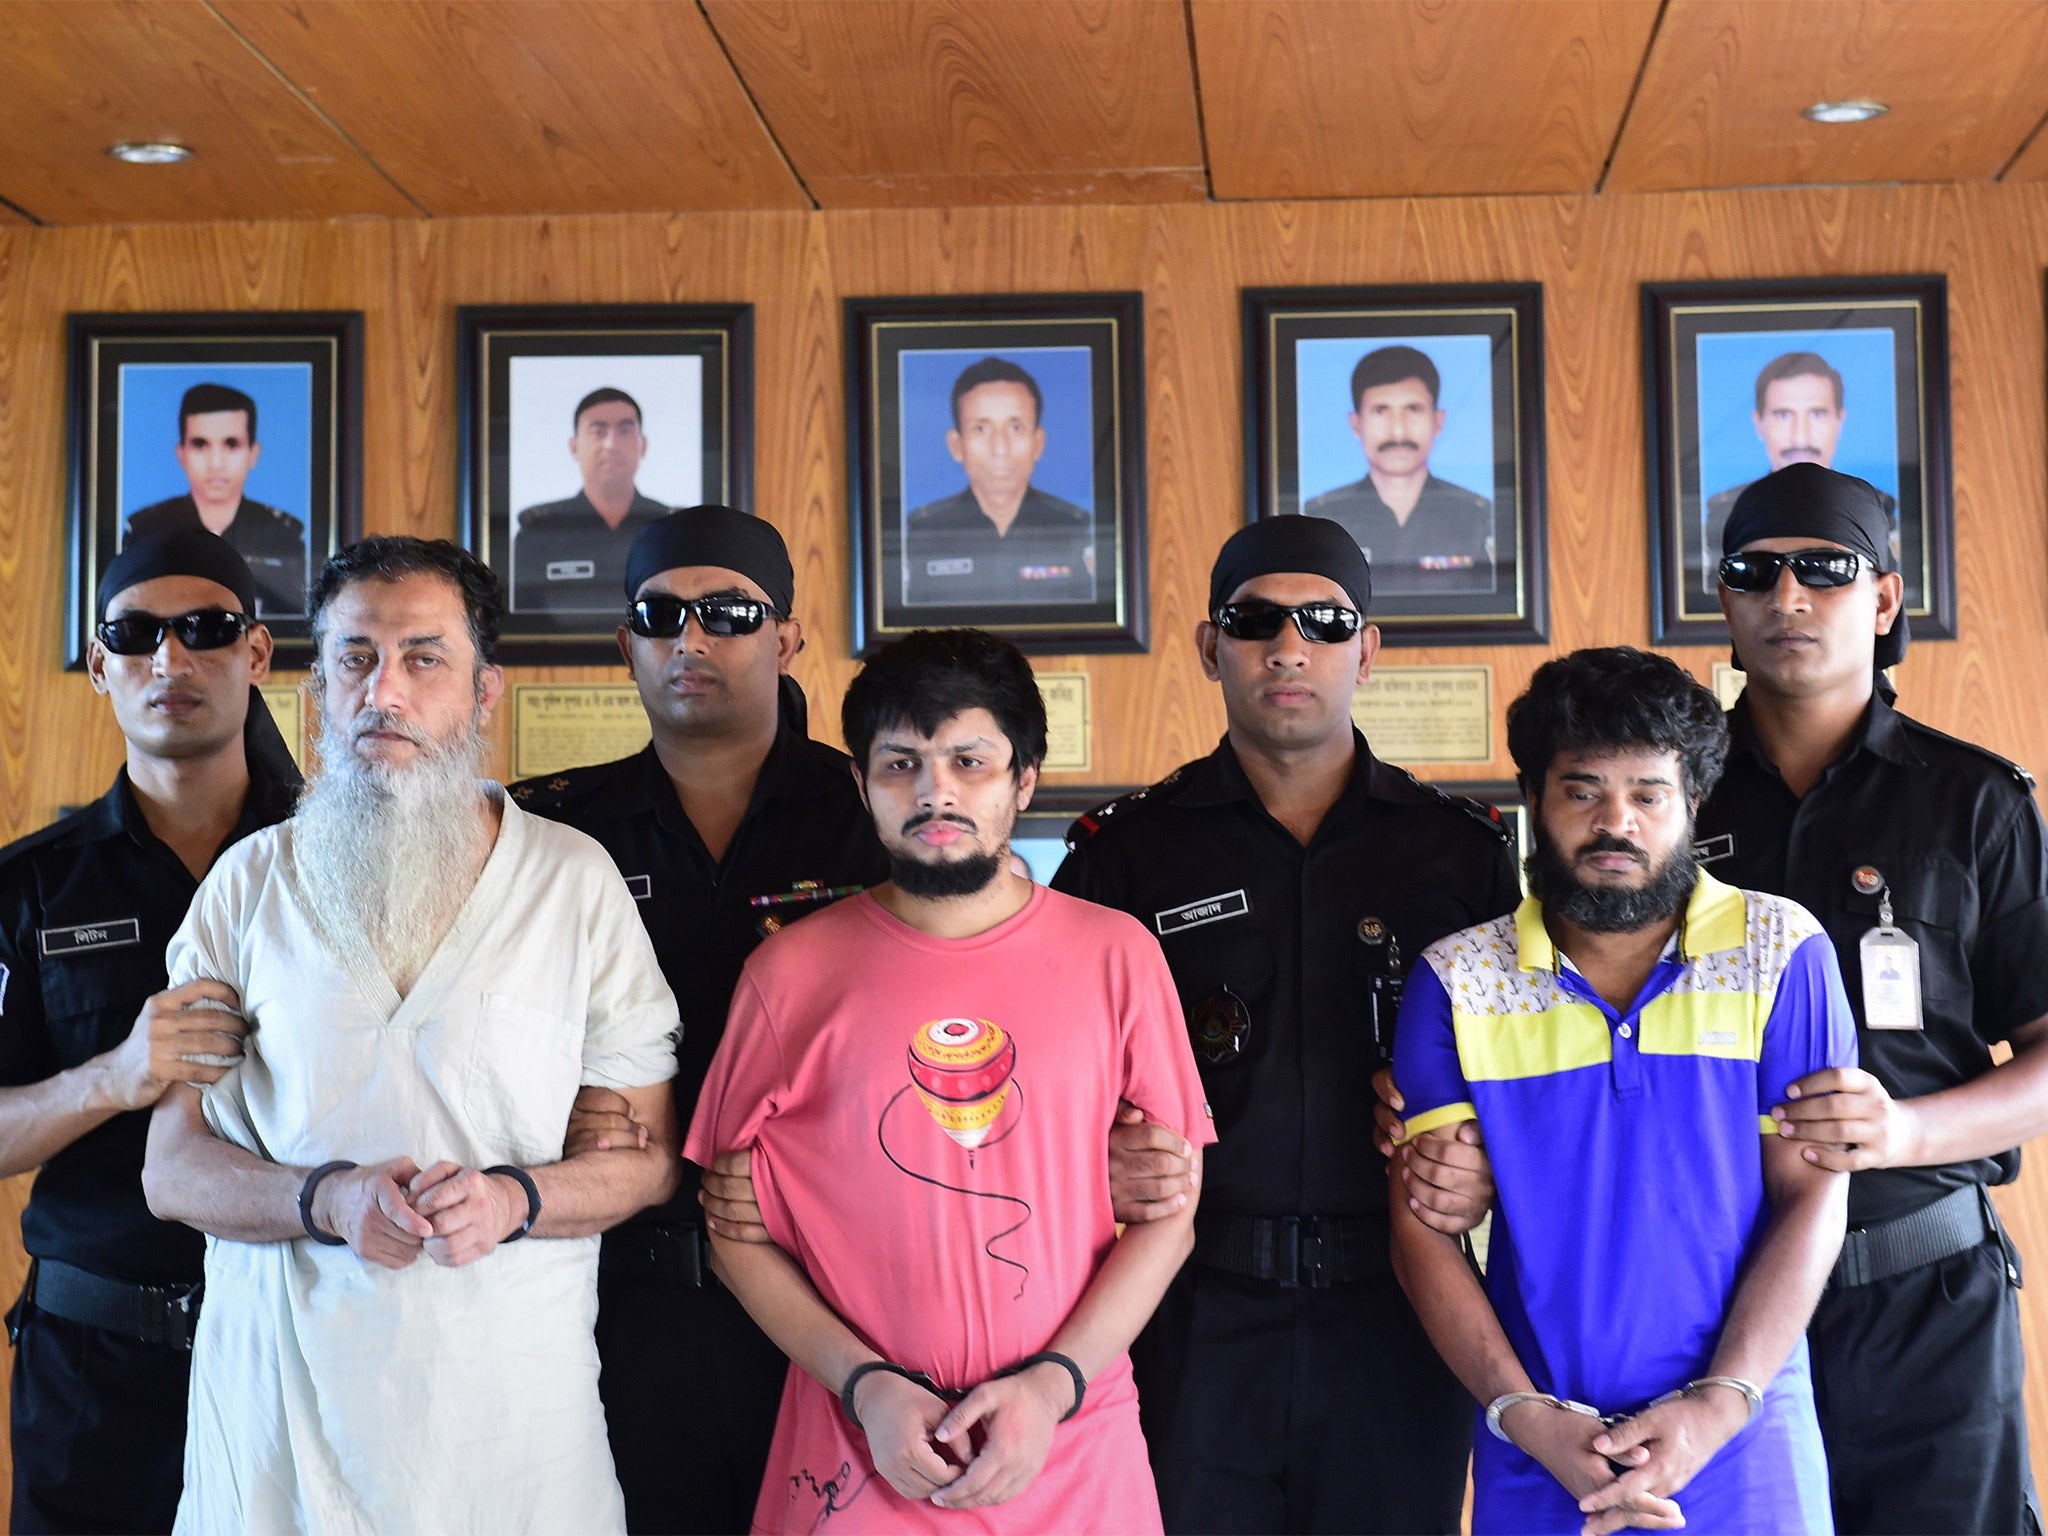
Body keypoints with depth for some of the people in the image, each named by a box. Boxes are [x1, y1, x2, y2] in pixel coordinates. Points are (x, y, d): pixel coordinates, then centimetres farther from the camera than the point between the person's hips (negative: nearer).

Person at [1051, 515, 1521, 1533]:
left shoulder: (1462, 851, 7)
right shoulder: (1128, 853, 5)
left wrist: (1481, 1163, -9)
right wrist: (1104, 1164, -17)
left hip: (1395, 1327, 1)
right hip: (1190, 1321, -1)